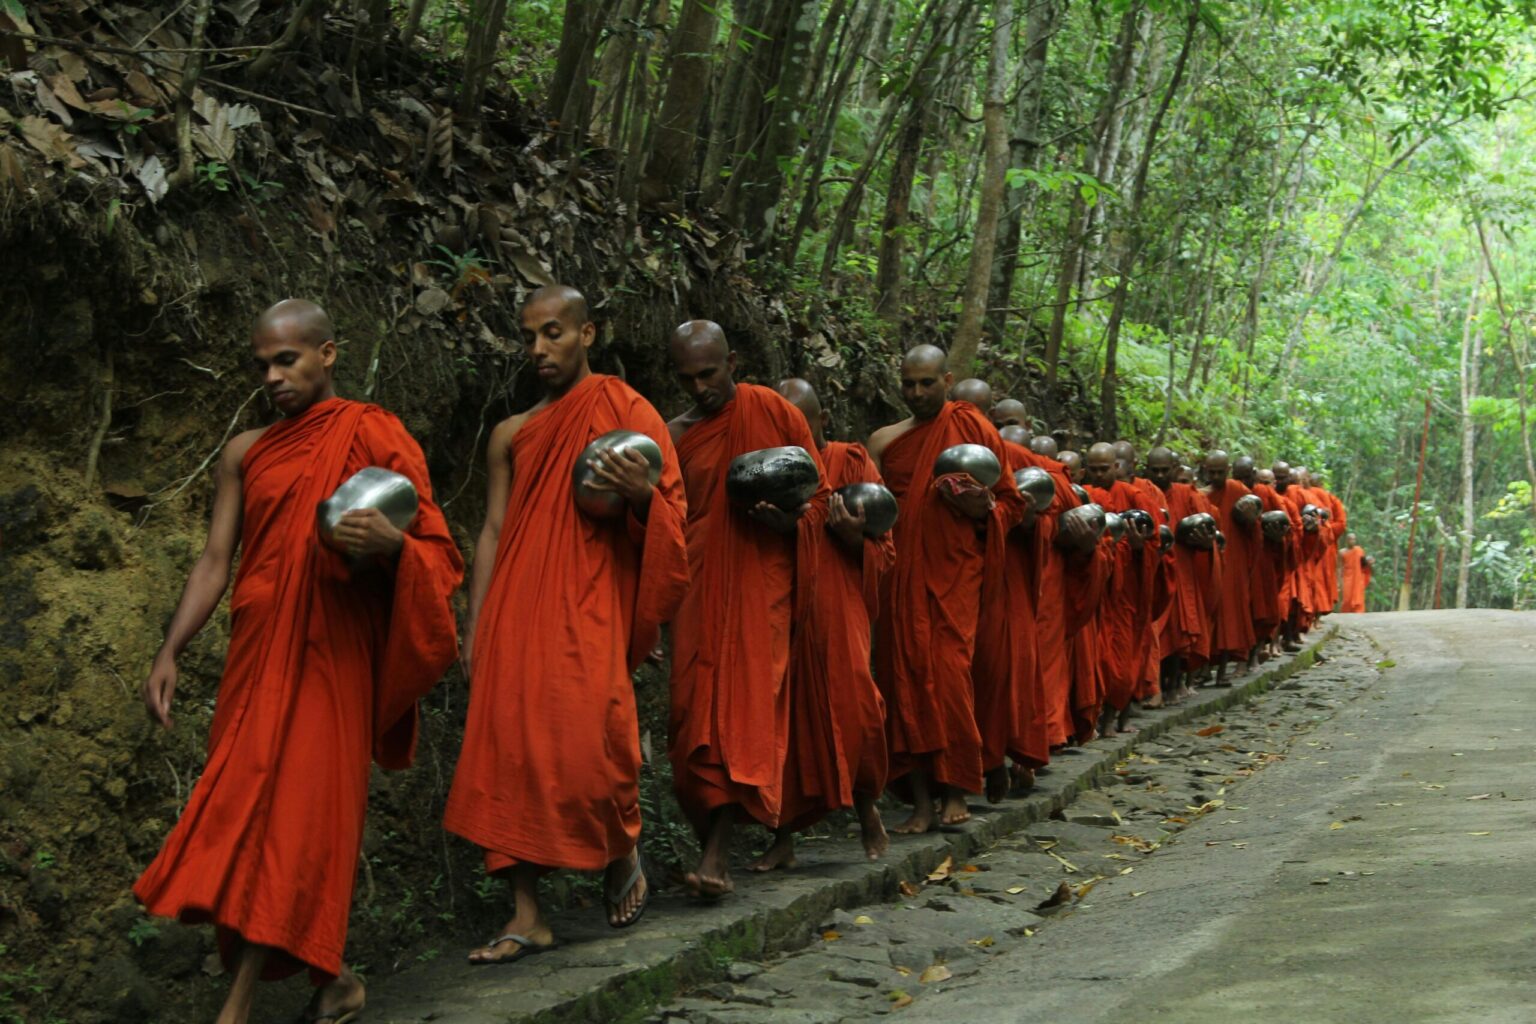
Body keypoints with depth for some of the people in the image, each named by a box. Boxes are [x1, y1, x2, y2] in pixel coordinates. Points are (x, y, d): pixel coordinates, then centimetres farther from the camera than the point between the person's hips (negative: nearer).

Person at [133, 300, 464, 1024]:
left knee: (293, 808, -11)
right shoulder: (246, 454, 15)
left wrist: (390, 543, -23)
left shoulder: (374, 437, 3)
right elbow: (215, 560, 13)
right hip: (257, 654, 5)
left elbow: (434, 551, 0)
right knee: (248, 808, 3)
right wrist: (169, 652, 3)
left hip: (329, 655, -5)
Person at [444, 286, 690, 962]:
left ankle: (623, 854, 18)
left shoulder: (628, 414, 5)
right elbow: (492, 532, 15)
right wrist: (475, 628, 8)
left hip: (590, 608, -4)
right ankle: (526, 915, 3)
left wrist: (640, 493, -18)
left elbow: (669, 515, 5)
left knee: (589, 739, -14)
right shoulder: (512, 435, 16)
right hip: (518, 611, 4)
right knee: (509, 746, -3)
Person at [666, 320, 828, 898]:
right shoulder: (675, 437, 11)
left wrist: (789, 521, -15)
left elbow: (818, 495, 7)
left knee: (748, 704, -12)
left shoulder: (776, 414, 2)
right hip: (698, 588, 3)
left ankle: (717, 853, -16)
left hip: (760, 582, -3)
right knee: (695, 711, -1)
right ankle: (713, 841, 11)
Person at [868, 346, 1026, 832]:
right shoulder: (884, 440, 11)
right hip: (901, 576, 3)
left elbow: (1011, 501, 7)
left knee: (949, 675, -11)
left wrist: (982, 509, -13)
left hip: (953, 573, -3)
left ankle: (955, 792, 2)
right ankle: (922, 801, 4)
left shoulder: (973, 427, 4)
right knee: (905, 679, -1)